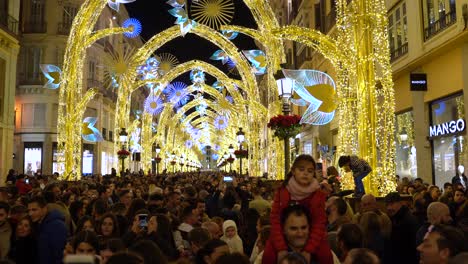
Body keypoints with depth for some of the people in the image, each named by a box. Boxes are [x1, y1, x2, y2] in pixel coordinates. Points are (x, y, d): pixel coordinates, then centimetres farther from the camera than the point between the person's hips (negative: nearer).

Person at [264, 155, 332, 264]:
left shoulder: (318, 195, -7)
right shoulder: (281, 192, -7)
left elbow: (319, 223, -12)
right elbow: (275, 220, -12)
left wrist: (308, 250, -25)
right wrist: (281, 248, -24)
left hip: (311, 238, 0)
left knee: (325, 255, -20)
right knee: (269, 255, -20)